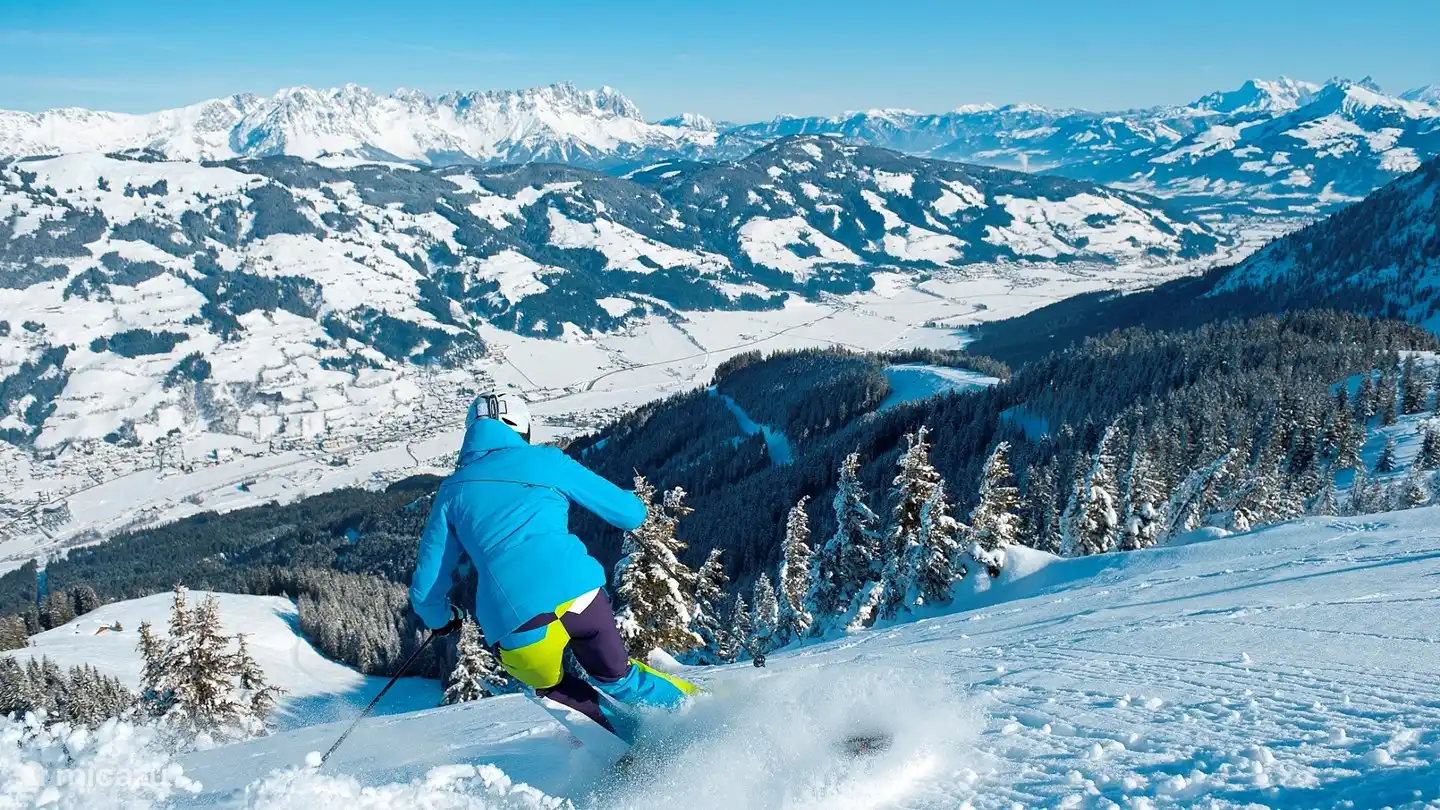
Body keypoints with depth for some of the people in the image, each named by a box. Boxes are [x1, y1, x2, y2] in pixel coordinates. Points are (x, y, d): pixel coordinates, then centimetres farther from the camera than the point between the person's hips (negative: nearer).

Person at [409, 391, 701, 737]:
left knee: (552, 685, 31)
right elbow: (631, 513, 16)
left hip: (516, 628, 0)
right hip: (579, 593, 0)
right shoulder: (546, 461, 13)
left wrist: (440, 618, 44)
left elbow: (426, 588, 22)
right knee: (618, 677, 27)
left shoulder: (452, 491, 18)